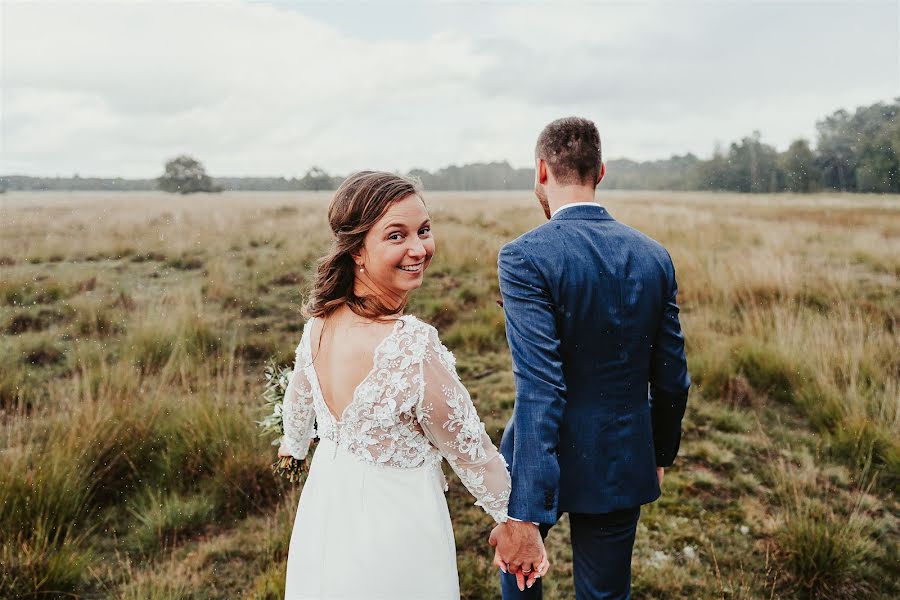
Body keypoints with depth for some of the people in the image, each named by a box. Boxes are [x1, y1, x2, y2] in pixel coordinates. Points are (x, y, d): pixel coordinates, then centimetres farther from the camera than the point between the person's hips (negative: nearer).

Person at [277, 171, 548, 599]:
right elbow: (470, 452, -21)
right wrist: (514, 517, -3)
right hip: (394, 529, -6)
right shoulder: (414, 347, -33)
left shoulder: (320, 321, -10)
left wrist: (295, 444, 31)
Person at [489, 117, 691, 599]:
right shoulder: (654, 256, -3)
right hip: (622, 463, 4)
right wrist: (659, 453, 20)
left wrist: (523, 518, -25)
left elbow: (539, 390, -26)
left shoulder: (525, 257, -19)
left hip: (547, 461, -3)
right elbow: (672, 378, 3)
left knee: (516, 552, 28)